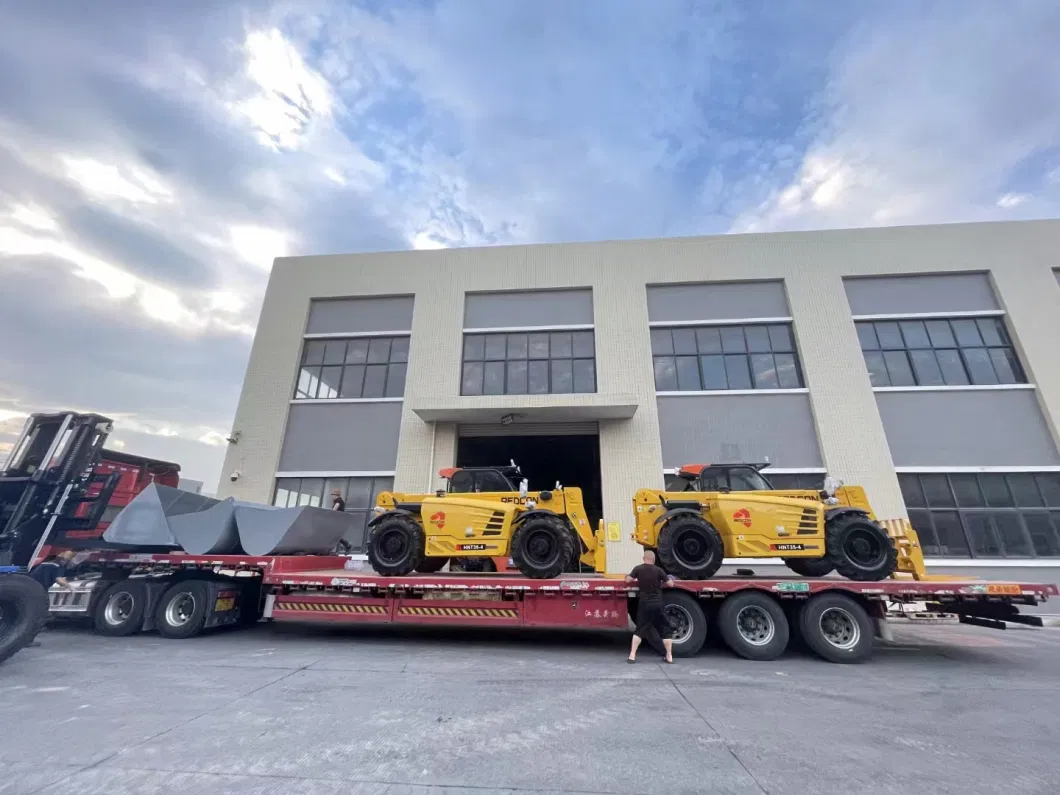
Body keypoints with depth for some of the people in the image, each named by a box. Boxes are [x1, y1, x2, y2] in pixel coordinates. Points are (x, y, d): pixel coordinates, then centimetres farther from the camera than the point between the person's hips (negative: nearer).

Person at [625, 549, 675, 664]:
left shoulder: (638, 569, -3)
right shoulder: (658, 570, -5)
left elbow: (628, 580, -2)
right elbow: (670, 584, -2)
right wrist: (665, 581, 20)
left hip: (644, 604, 1)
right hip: (657, 604, 0)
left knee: (639, 630, 9)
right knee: (665, 630, 14)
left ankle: (632, 655, 4)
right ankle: (669, 657, 18)